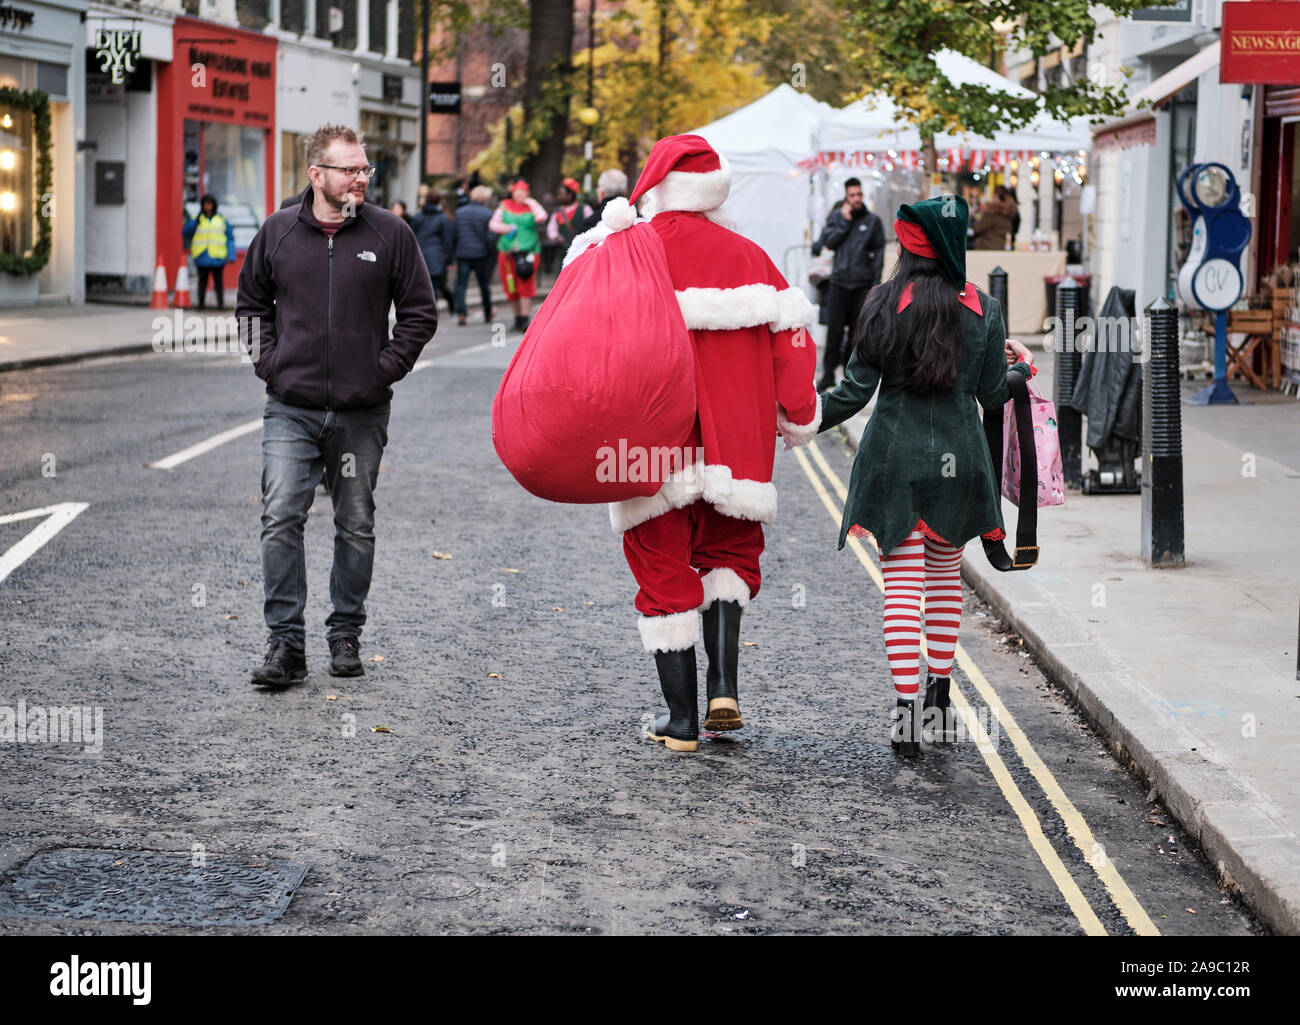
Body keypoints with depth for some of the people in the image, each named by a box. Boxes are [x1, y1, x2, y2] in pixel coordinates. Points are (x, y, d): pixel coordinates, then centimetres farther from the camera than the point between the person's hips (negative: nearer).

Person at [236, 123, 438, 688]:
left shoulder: (389, 233, 0)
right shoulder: (277, 232, 3)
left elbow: (420, 312, 7)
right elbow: (251, 303, 17)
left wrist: (386, 367, -2)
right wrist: (269, 361, 5)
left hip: (361, 413, 0)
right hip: (291, 408, 0)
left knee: (356, 527, 9)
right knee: (280, 519, -10)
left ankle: (346, 635, 22)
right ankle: (286, 643, -6)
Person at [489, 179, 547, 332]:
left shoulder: (531, 206, 6)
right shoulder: (505, 206, 11)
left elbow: (541, 218, -11)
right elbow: (493, 223, 10)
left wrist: (531, 203, -5)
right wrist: (505, 228, -7)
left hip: (528, 250, -2)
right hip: (507, 251, 3)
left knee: (526, 284, -13)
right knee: (511, 287, 5)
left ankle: (524, 318, -14)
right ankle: (517, 317, 18)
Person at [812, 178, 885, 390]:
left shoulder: (873, 220, 7)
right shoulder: (836, 217, 8)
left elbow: (879, 251, 7)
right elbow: (828, 242, -2)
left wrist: (876, 282, 1)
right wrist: (844, 222, -8)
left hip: (863, 284, 0)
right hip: (839, 281, 0)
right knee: (834, 329, -4)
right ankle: (828, 373, 1)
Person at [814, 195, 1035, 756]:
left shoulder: (886, 305, -9)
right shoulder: (982, 309, -1)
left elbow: (856, 390, -9)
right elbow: (992, 394, 5)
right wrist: (1020, 365, 26)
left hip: (895, 457, -3)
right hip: (958, 458, 3)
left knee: (902, 585, -2)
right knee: (945, 574, 20)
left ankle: (906, 710, -9)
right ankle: (939, 690, 25)